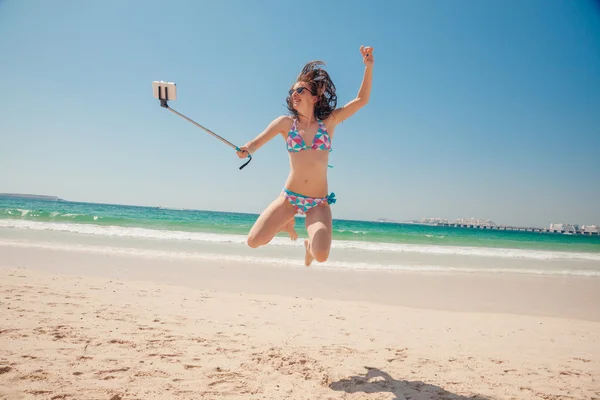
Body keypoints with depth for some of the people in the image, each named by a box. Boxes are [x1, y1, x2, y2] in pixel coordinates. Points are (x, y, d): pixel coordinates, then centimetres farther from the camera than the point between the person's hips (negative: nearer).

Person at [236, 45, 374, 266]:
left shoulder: (329, 121, 0)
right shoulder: (285, 122, 0)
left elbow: (361, 100, -4)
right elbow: (256, 142, -6)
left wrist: (368, 67, -14)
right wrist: (246, 150, -29)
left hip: (319, 203, -1)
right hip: (288, 197, 1)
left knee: (321, 256, -20)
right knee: (253, 241, -7)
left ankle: (309, 245, 21)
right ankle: (285, 224, 26)